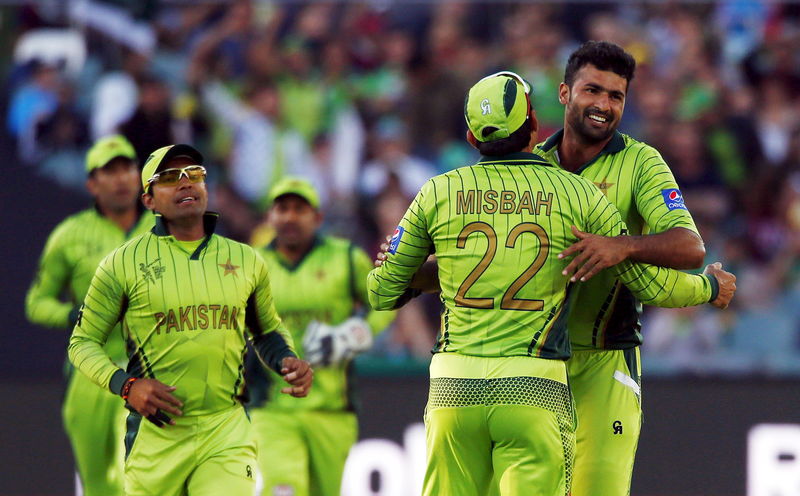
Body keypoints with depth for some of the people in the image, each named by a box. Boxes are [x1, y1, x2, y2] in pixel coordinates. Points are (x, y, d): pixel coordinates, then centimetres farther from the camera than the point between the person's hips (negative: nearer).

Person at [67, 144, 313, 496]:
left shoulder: (246, 261, 12)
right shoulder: (123, 264, 2)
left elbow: (267, 331, 27)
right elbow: (83, 341, 6)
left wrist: (287, 362, 4)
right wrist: (126, 385, -12)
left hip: (227, 433, 1)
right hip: (156, 435, -1)